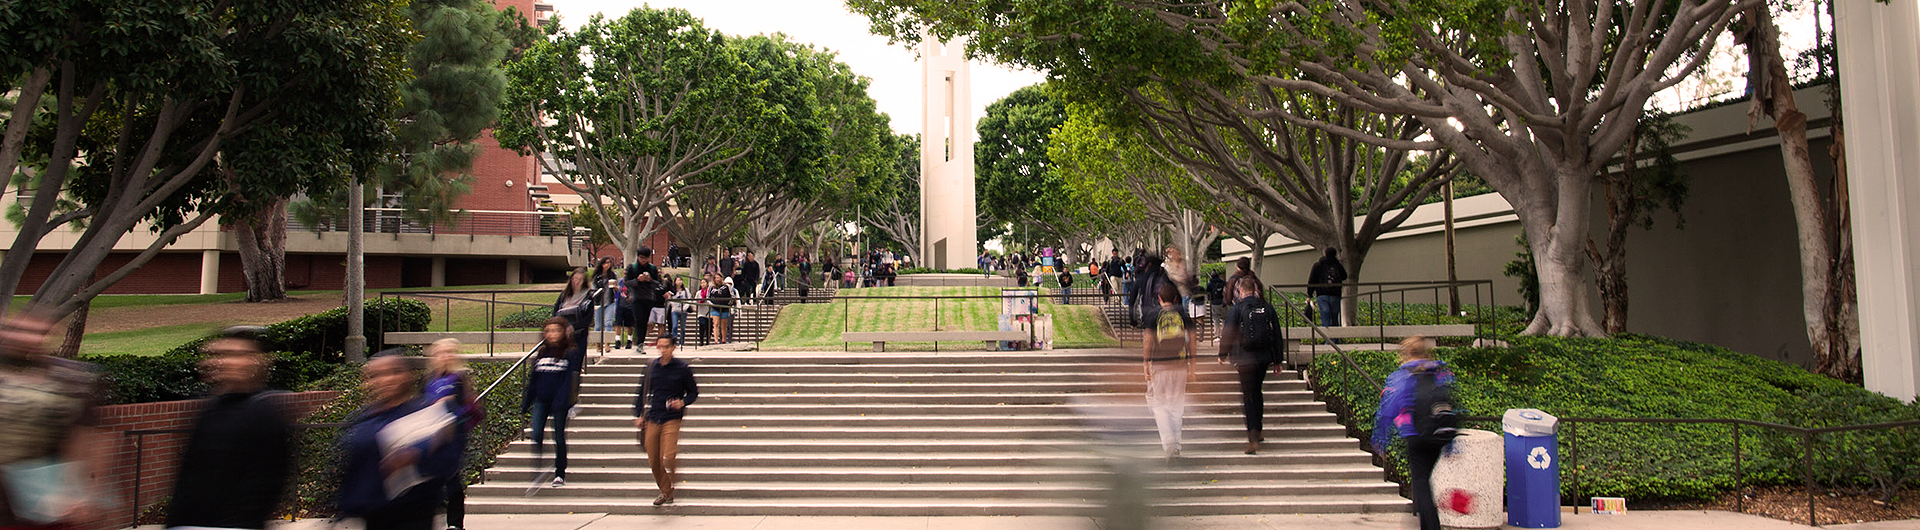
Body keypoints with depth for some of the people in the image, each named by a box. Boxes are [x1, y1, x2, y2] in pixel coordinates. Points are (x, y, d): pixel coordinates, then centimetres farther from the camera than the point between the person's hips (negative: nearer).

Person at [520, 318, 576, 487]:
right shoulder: (541, 354, 11)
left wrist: (560, 402, -19)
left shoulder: (569, 354, -3)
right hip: (541, 401, 3)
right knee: (537, 435, -12)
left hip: (559, 402, -3)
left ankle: (560, 474, 15)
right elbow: (533, 380, 15)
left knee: (559, 437, 4)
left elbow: (568, 380, -9)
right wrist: (526, 403, 13)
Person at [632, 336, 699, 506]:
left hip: (672, 419, -4)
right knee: (653, 461, 7)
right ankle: (665, 491, 27)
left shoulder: (682, 368, -2)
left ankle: (672, 484, 13)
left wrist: (683, 402, -12)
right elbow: (642, 392, 16)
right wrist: (638, 415, 10)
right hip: (652, 419, 4)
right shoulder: (652, 367, 7)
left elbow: (693, 391, 7)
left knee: (668, 458, -16)